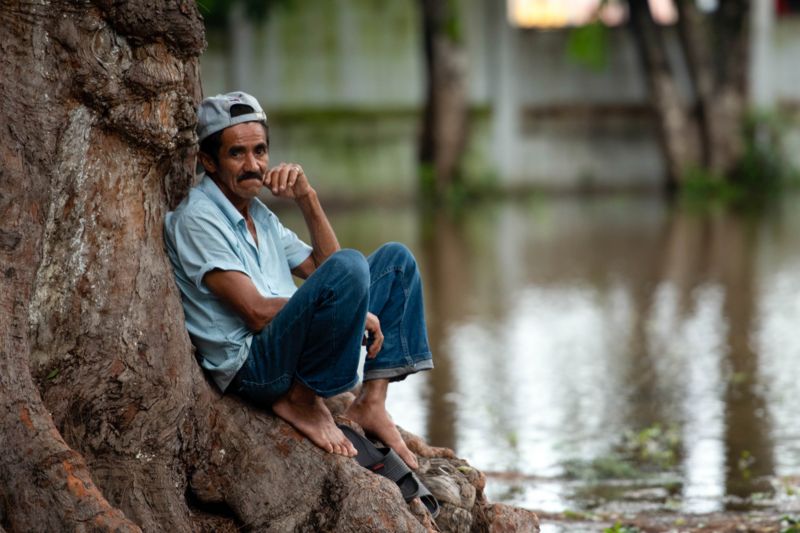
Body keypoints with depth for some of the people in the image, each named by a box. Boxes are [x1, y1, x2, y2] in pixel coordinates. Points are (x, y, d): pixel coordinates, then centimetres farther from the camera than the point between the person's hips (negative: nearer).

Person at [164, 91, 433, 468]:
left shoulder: (261, 217, 20)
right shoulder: (197, 220, -9)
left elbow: (325, 272, 20)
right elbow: (257, 313, -16)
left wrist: (307, 199, 8)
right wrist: (355, 311, -13)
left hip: (295, 351, 9)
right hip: (250, 366, -9)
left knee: (395, 259, 10)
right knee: (349, 267, -28)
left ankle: (371, 403, -2)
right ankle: (304, 401, -13)